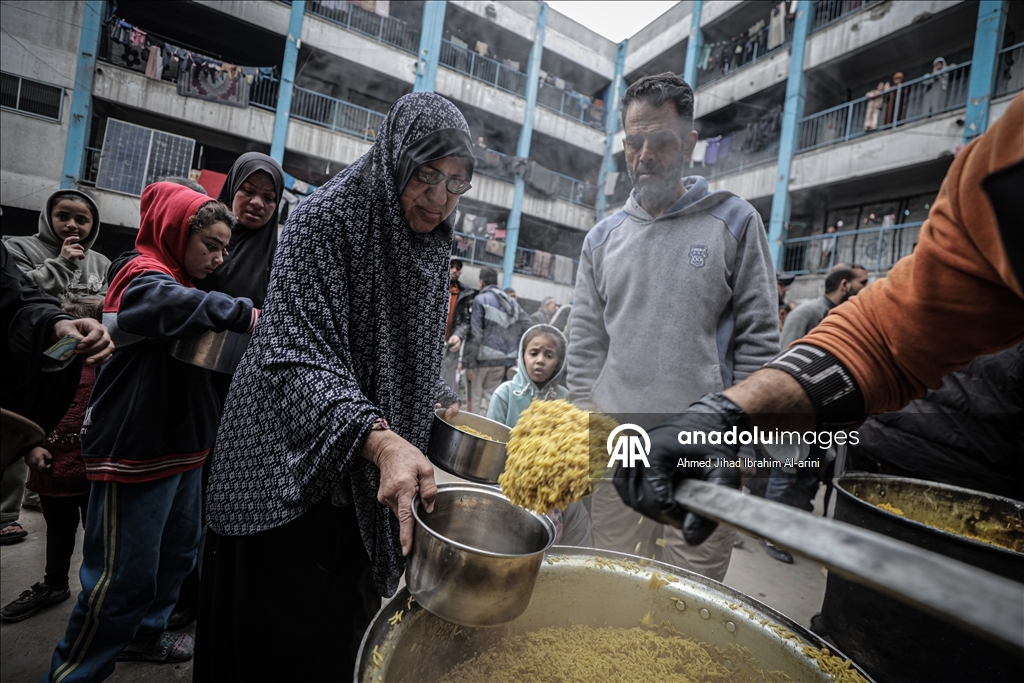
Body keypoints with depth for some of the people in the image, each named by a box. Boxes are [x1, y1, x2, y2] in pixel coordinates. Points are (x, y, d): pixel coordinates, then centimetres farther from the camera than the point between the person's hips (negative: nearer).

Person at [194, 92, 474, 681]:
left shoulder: (431, 248, 5)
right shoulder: (327, 220, -16)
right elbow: (298, 358, -26)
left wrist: (445, 407, 0)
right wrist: (380, 441, -40)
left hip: (370, 480, 6)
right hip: (293, 470, -5)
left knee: (344, 632, 19)